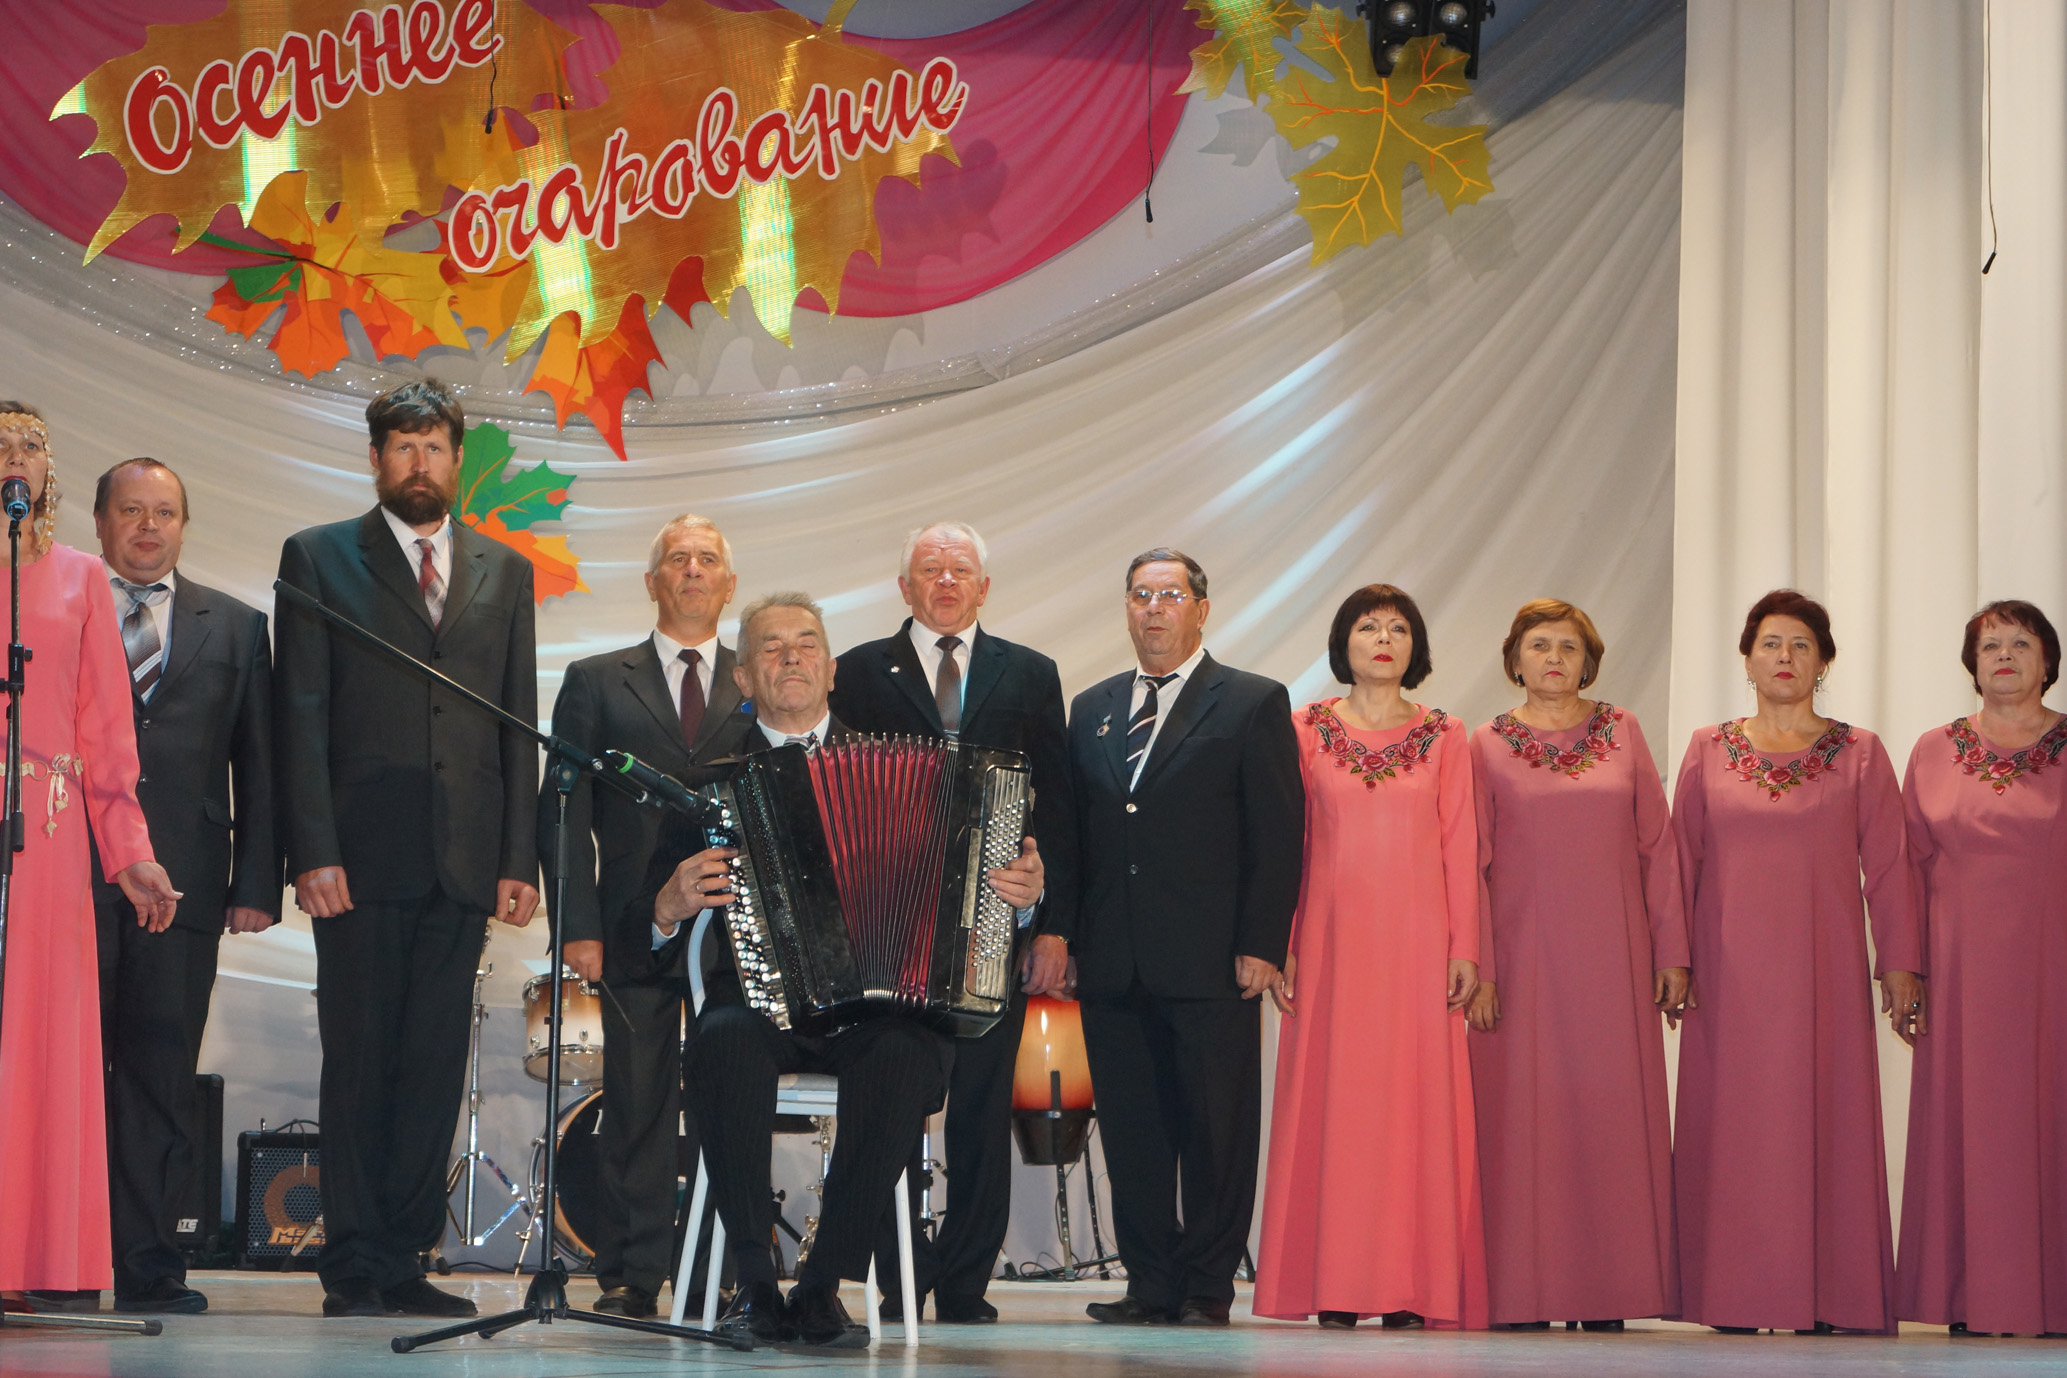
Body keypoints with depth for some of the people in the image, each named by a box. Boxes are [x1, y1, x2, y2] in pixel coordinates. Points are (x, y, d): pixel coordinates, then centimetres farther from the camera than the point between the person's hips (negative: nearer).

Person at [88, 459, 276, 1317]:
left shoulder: (234, 627, 16)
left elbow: (257, 765, 12)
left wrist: (256, 883, 2)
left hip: (183, 881, 1)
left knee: (162, 1075, 1)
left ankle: (149, 1267, 4)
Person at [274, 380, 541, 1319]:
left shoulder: (504, 572, 16)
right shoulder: (319, 558, 7)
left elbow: (519, 723, 13)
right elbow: (301, 715, 0)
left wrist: (519, 858, 4)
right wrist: (312, 851, -9)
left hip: (464, 857, 3)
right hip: (361, 853, -3)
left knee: (435, 1065, 2)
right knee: (359, 1059, -1)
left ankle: (403, 1259, 7)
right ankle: (355, 1267, 4)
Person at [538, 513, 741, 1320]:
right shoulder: (598, 683, 12)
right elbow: (565, 813, 7)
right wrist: (579, 924, -4)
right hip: (637, 926, 0)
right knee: (637, 1102, -1)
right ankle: (634, 1275, 5)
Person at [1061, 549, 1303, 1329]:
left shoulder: (1253, 704, 2)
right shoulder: (1092, 709, 17)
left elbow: (1279, 835, -3)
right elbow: (1072, 828, 17)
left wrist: (1260, 945, -10)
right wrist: (1059, 928, 7)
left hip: (1210, 964, -4)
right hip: (1113, 964, 4)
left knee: (1216, 1130, -1)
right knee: (1131, 1132, 6)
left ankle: (1207, 1286, 7)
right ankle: (1150, 1284, 14)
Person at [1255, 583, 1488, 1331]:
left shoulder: (1444, 737, 9)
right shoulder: (1306, 729, 8)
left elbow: (1460, 847, 5)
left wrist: (1464, 948, -2)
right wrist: (1280, 943, -2)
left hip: (1416, 940, 0)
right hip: (1332, 937, 0)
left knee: (1417, 1100, -3)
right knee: (1331, 1097, -3)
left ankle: (1410, 1288, 0)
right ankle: (1335, 1287, 0)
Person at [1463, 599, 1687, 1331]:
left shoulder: (1622, 733, 8)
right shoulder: (1488, 746, 5)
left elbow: (1658, 846, 7)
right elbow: (1469, 864, 2)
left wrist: (1670, 953, 1)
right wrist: (1477, 968, -6)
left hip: (1612, 956, 1)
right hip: (1524, 954, -1)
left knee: (1613, 1116, 1)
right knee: (1524, 1114, -2)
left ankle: (1608, 1292, 5)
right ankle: (1523, 1292, 1)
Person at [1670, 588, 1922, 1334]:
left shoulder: (1859, 753, 6)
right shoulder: (1708, 750, 8)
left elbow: (1888, 865, 4)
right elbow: (1681, 863, 9)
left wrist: (1899, 964, -2)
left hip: (1825, 968, -1)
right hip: (1731, 973, 1)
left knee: (1827, 1123, -2)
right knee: (1732, 1128, -1)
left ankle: (1829, 1294, 2)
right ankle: (1738, 1294, 3)